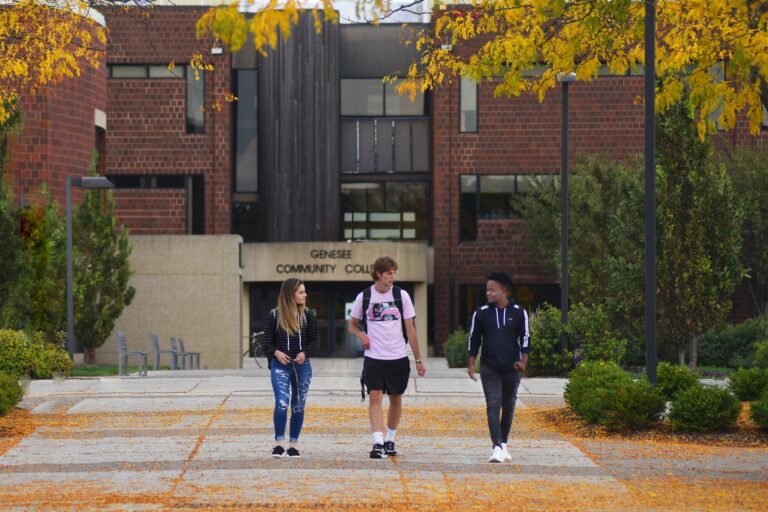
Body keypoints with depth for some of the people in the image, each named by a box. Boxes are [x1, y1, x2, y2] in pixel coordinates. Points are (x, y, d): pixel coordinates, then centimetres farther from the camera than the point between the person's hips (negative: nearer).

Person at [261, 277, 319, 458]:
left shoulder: (308, 316, 5)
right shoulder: (274, 315, -1)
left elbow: (315, 340, 6)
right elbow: (266, 342, 1)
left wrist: (305, 353, -13)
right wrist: (276, 352, -18)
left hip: (302, 366, 3)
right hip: (280, 365, -3)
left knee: (298, 406, 6)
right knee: (281, 403, -14)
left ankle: (293, 444, 14)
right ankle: (279, 443, -8)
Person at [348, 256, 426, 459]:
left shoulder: (401, 295, 1)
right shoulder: (364, 297, 1)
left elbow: (410, 329, 4)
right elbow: (352, 325, 14)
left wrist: (418, 360, 2)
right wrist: (361, 335, -9)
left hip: (398, 358, 1)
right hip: (373, 358, -1)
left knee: (396, 399, 9)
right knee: (375, 397, -13)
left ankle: (390, 440, 25)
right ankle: (378, 443, -18)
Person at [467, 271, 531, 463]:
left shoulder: (518, 312, 1)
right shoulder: (481, 313, 3)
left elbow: (525, 337, 3)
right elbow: (474, 339, 9)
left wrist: (523, 360, -11)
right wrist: (471, 363, 2)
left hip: (512, 368, 1)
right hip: (489, 368, -1)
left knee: (508, 407, 10)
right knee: (493, 406, -11)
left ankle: (503, 444, 24)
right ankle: (497, 447, -18)